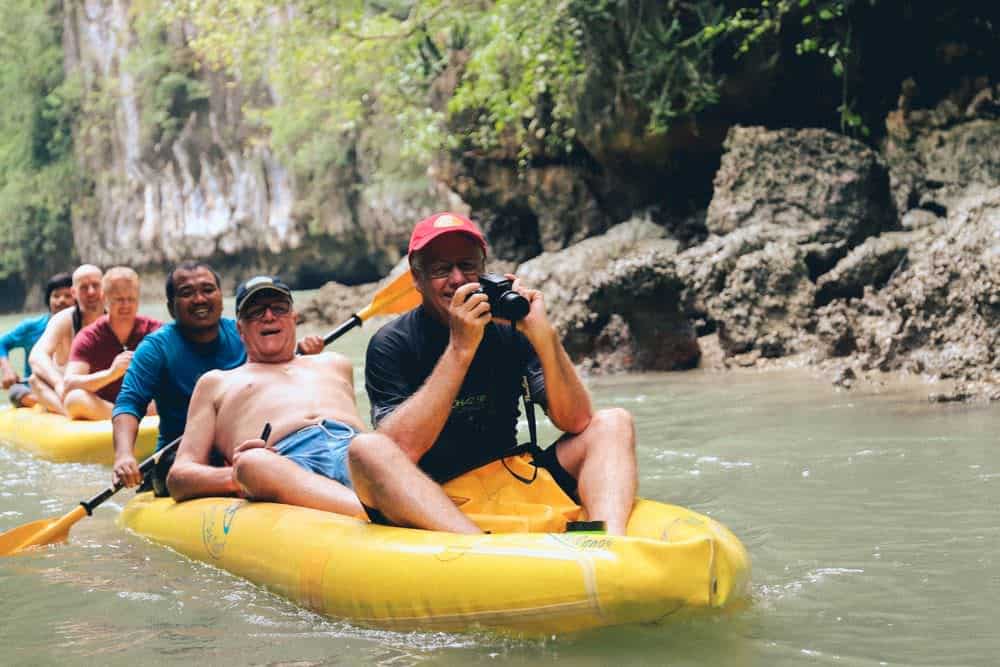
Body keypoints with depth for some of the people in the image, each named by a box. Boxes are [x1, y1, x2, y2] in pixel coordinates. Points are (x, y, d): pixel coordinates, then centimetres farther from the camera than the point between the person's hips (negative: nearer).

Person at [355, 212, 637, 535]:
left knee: (613, 423, -9)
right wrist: (460, 349, -24)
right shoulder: (392, 344, -5)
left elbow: (576, 422, -8)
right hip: (426, 502, -3)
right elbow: (402, 450, -22)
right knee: (367, 451, -32)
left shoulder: (509, 330, 3)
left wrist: (545, 337, -21)